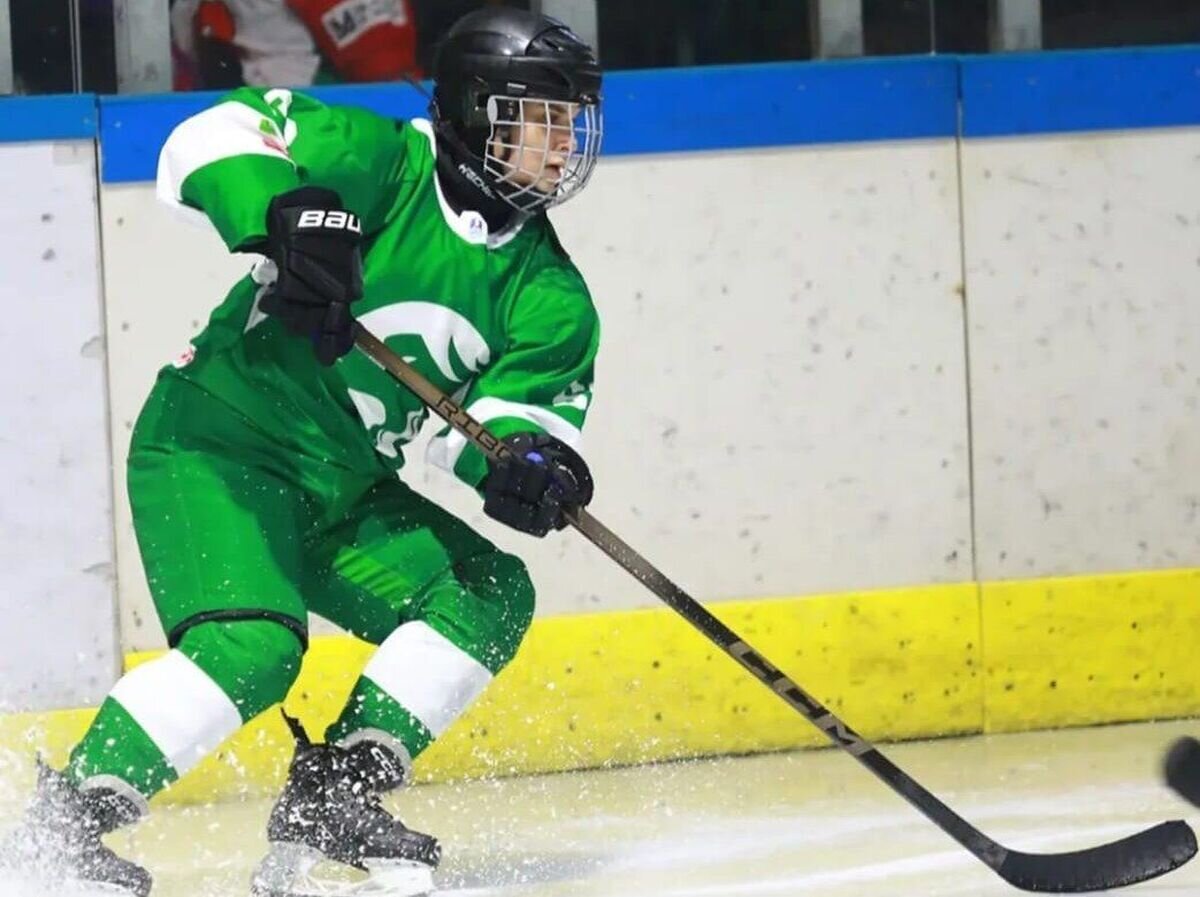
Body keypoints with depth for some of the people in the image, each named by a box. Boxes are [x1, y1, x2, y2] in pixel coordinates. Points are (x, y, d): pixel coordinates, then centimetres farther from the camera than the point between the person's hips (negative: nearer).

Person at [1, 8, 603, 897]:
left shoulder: (548, 294, 3)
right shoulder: (382, 164, -14)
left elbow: (527, 404, -4)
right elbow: (216, 138, -20)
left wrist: (526, 459, -28)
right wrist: (282, 213, -39)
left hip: (344, 491, 8)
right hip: (218, 448, -8)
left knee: (490, 596, -3)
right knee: (253, 647, -27)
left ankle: (332, 798, -3)